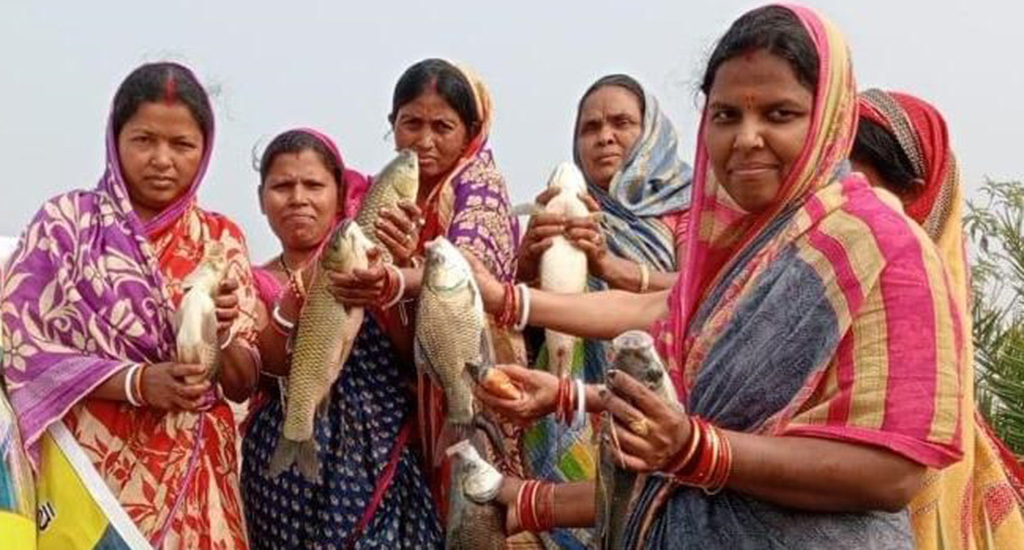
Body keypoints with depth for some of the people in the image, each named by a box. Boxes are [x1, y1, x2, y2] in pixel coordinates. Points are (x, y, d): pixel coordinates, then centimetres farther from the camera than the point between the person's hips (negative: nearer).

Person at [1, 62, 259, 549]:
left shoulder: (221, 238, 4)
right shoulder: (65, 222, -4)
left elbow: (243, 384, 5)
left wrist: (221, 334, -16)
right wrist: (138, 381, -19)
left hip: (193, 476, 3)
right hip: (89, 472, -3)